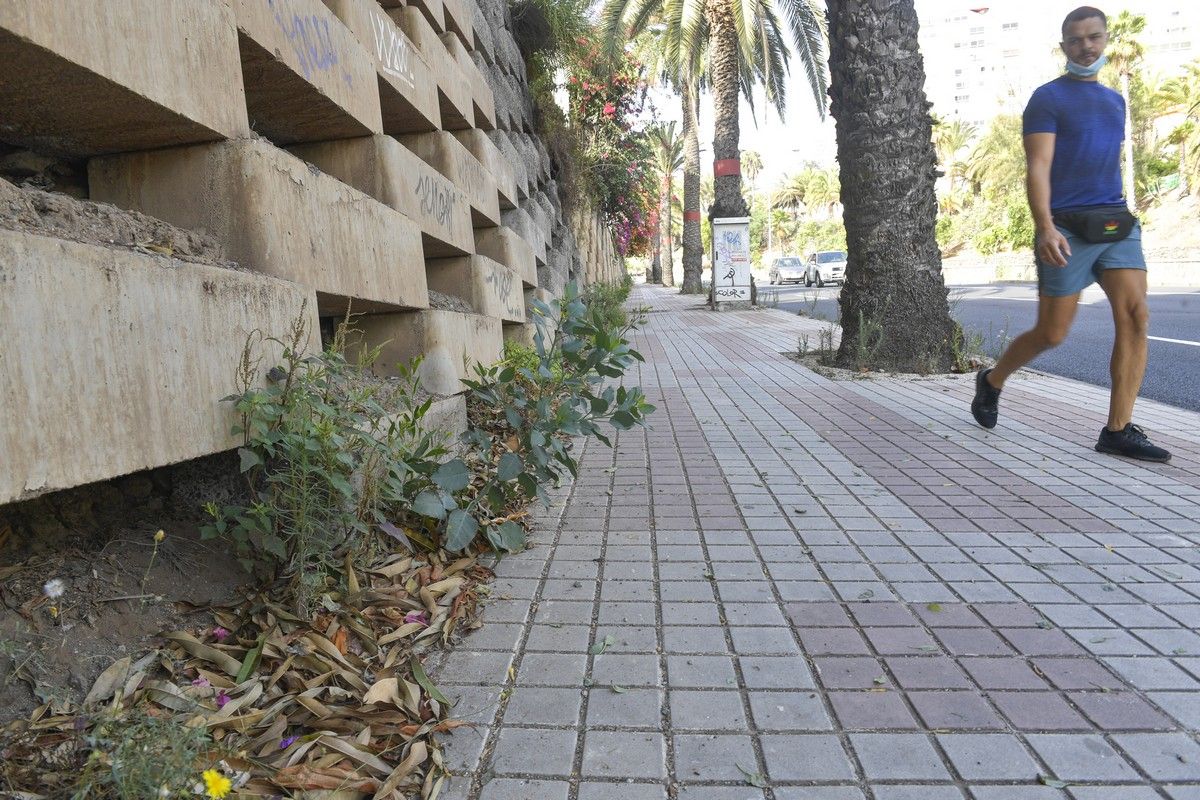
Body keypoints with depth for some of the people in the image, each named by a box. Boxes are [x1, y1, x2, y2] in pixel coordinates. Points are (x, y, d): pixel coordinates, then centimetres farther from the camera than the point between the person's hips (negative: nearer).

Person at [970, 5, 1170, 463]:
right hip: (1067, 229, -6)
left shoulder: (1115, 101, 21)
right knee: (1052, 334, -2)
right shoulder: (1048, 98, 0)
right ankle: (992, 381, 26)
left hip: (1116, 224, 6)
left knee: (1136, 318, -10)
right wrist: (1045, 227, -26)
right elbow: (1038, 168, -13)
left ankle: (1119, 431, -7)